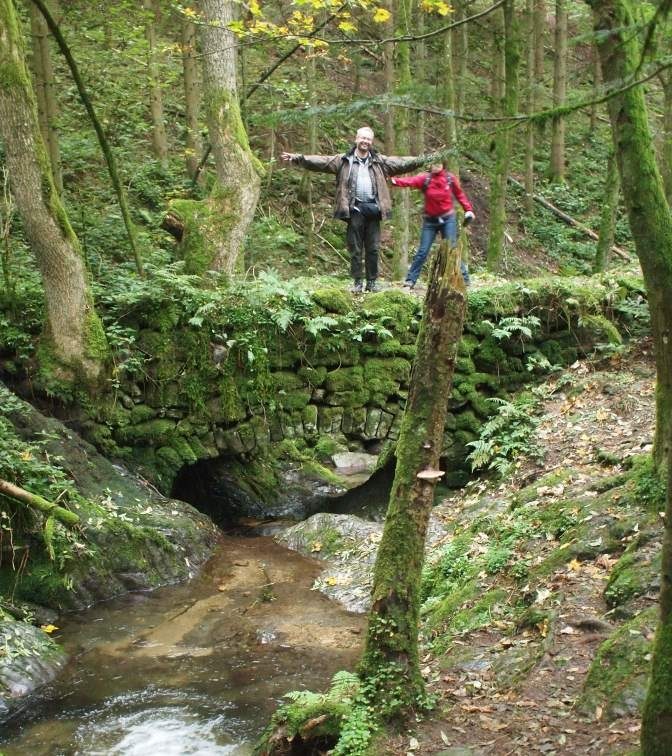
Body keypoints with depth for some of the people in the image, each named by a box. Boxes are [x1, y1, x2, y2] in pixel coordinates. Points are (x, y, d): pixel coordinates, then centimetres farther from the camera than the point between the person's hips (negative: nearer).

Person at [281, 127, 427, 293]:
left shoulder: (380, 161, 12)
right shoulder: (344, 160, 5)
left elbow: (402, 163, 7)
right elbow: (319, 161, -2)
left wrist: (424, 160, -3)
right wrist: (295, 158, -13)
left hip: (373, 209, 2)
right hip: (355, 210, -2)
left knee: (373, 248, 5)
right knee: (355, 249, 3)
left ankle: (372, 282, 13)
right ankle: (357, 282, 10)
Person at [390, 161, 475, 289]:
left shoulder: (450, 178, -3)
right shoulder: (425, 178, -8)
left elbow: (460, 194, 10)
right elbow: (411, 180, -25)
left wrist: (468, 210, 4)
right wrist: (395, 181, -43)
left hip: (448, 219, 0)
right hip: (430, 220, 0)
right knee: (422, 252, 0)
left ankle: (463, 278, 5)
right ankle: (410, 281, 3)